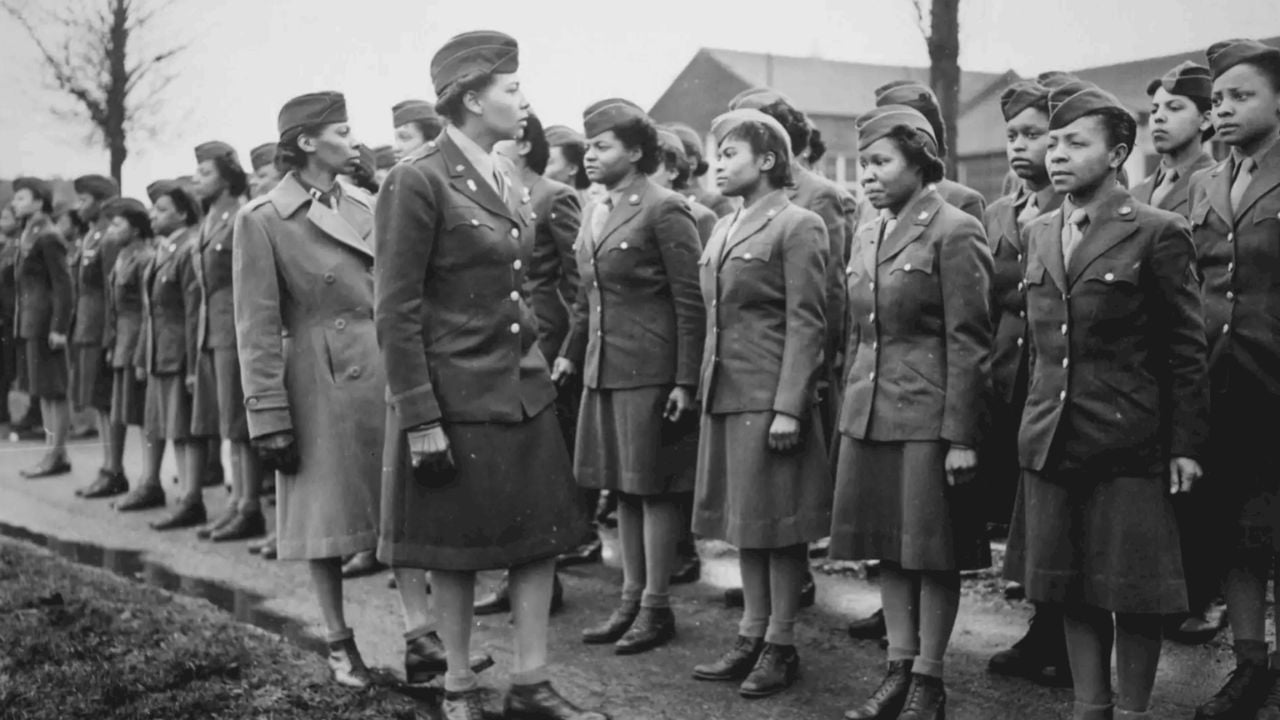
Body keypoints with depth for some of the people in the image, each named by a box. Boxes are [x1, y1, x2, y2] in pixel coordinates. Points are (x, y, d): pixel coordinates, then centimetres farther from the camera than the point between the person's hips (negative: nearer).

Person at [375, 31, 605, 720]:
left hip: (524, 390, 7)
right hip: (456, 397, -7)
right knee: (456, 551, 6)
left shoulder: (501, 179, 11)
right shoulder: (417, 180, -14)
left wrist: (539, 367, 16)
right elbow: (396, 311, -15)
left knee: (539, 535, 8)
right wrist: (419, 420, -17)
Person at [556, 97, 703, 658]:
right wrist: (570, 354, 16)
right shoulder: (596, 214, 14)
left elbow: (691, 301, -13)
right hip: (603, 370, 8)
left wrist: (685, 380, -16)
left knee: (653, 488, 1)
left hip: (650, 372, -8)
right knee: (623, 488, 13)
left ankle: (657, 608, 11)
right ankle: (631, 600, 23)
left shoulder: (664, 211, -10)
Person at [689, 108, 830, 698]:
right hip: (725, 394, 8)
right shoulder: (723, 230, 16)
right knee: (743, 518, 12)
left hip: (770, 397, -8)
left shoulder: (797, 227, -8)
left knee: (777, 522, 1)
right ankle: (751, 635, 22)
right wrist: (706, 388, 14)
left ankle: (781, 645, 11)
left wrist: (789, 407, -18)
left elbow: (806, 324, -13)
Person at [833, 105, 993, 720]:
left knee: (933, 554, 2)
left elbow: (969, 343, -12)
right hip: (869, 413, 7)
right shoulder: (866, 235, 13)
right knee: (889, 550, 12)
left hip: (929, 418, -7)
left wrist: (961, 436, -14)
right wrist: (849, 410, 15)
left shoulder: (953, 232, -9)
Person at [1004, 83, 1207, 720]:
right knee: (1069, 588, 12)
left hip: (1129, 445, -5)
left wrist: (1185, 445, -7)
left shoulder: (1158, 233, -7)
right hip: (1050, 441, 6)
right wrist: (1038, 416, 12)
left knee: (1133, 590, 3)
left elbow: (1186, 349, -5)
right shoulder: (1038, 234, 10)